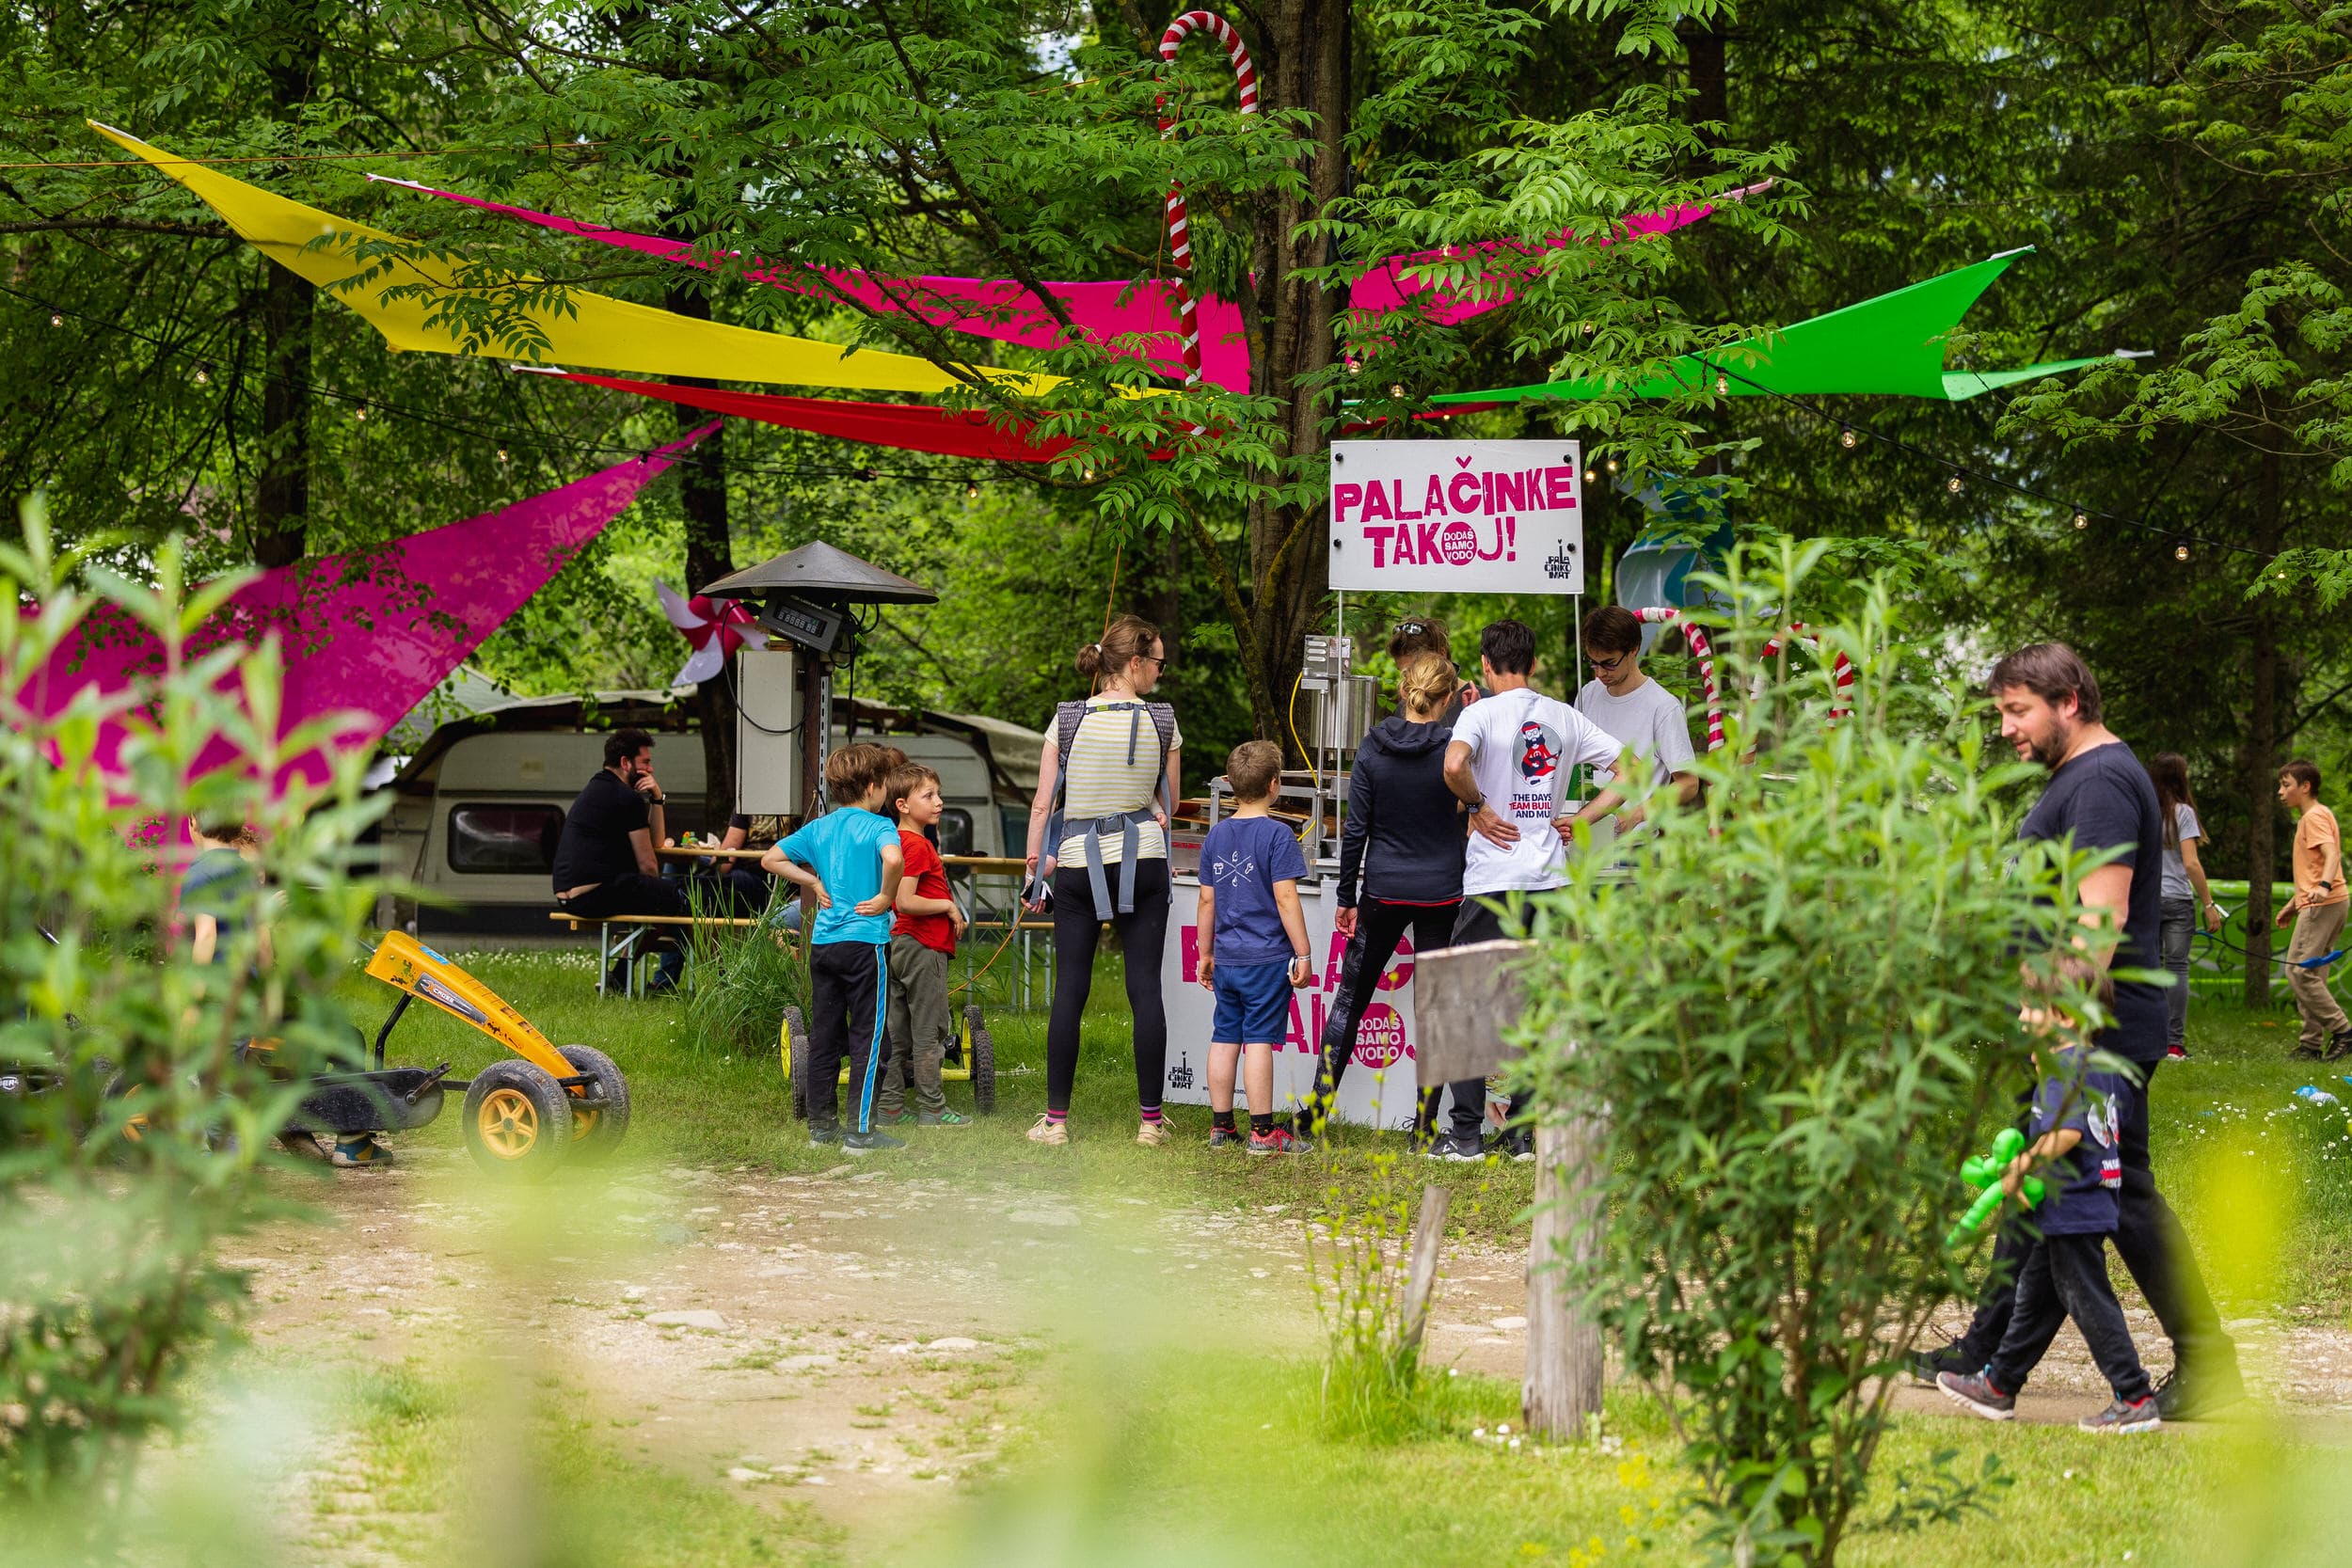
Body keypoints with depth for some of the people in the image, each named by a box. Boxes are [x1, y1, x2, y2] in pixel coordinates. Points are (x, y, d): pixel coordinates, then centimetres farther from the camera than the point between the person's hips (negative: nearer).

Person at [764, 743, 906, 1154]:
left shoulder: (818, 828, 10)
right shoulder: (878, 826, -9)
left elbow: (771, 860, 13)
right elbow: (893, 858, -30)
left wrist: (813, 882, 14)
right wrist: (885, 897, -15)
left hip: (823, 943, 6)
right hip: (865, 942, -6)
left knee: (824, 1037, 12)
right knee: (867, 1038, -2)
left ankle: (822, 1126, 17)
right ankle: (861, 1132, -3)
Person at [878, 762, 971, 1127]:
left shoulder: (900, 840, 14)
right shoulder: (917, 845, -16)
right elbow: (905, 901, -24)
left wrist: (949, 913, 16)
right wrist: (948, 906, -13)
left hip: (902, 945, 10)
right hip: (923, 947, -10)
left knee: (899, 1029, 11)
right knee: (929, 1030, -3)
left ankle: (891, 1106, 13)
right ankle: (932, 1109, 1)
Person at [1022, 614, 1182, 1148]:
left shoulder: (1067, 719, -2)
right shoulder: (1161, 720, -2)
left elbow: (1043, 802, -1)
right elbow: (1169, 801, 9)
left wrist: (1035, 862, 7)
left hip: (1077, 864, 0)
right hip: (1143, 861, 0)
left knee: (1070, 990, 3)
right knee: (1145, 989, 2)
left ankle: (1056, 1118, 3)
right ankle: (1151, 1120, 3)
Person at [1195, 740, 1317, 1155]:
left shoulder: (1216, 835, 9)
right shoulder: (1277, 835, -10)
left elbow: (1207, 900, 13)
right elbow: (1285, 899, -13)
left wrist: (1206, 953, 21)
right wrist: (1303, 954, -8)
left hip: (1226, 960, 6)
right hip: (1267, 958, -6)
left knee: (1224, 1039, 10)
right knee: (1259, 1041, -5)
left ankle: (1221, 1127, 15)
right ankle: (1263, 1132, -4)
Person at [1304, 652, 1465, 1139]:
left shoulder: (1373, 748, -5)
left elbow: (1355, 830, -3)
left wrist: (1345, 897, 5)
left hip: (1384, 893, 1)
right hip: (1442, 893, -1)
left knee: (1349, 998, 14)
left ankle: (1317, 1109, 14)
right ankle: (1425, 1127, 5)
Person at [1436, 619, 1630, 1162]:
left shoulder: (1483, 712, -7)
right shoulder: (1565, 717, 8)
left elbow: (1454, 765, -27)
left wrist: (1479, 806, -10)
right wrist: (1582, 818, 8)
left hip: (1493, 879, -4)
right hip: (1551, 876, 5)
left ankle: (1466, 1133, 1)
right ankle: (1527, 1132, 10)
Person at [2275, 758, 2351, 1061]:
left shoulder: (2315, 816, -9)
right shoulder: (2307, 818, 23)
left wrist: (2324, 886, -42)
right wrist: (2292, 905, 32)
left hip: (2322, 906, -11)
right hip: (2320, 905, 11)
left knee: (2299, 971, -15)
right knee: (2311, 975, 8)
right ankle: (2312, 1044, 7)